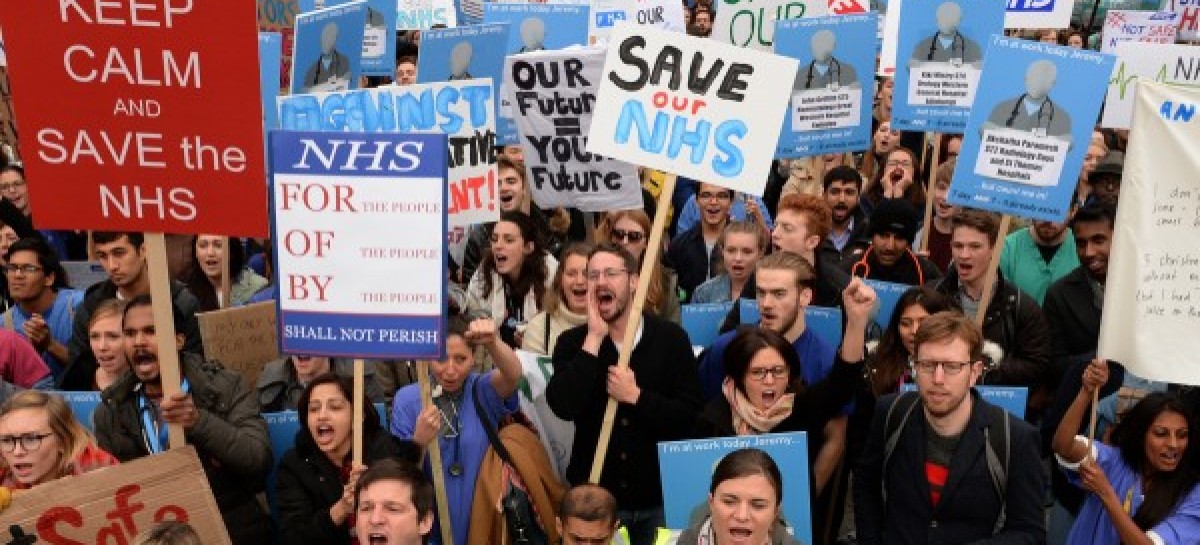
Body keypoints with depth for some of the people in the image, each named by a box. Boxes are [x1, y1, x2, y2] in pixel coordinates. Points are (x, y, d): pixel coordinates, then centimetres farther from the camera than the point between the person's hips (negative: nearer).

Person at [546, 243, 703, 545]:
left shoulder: (671, 338, -5)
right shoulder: (573, 342, -2)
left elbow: (691, 415, -9)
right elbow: (563, 407, -19)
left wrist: (636, 397, -20)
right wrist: (594, 338, -19)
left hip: (659, 497, 0)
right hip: (595, 497, 0)